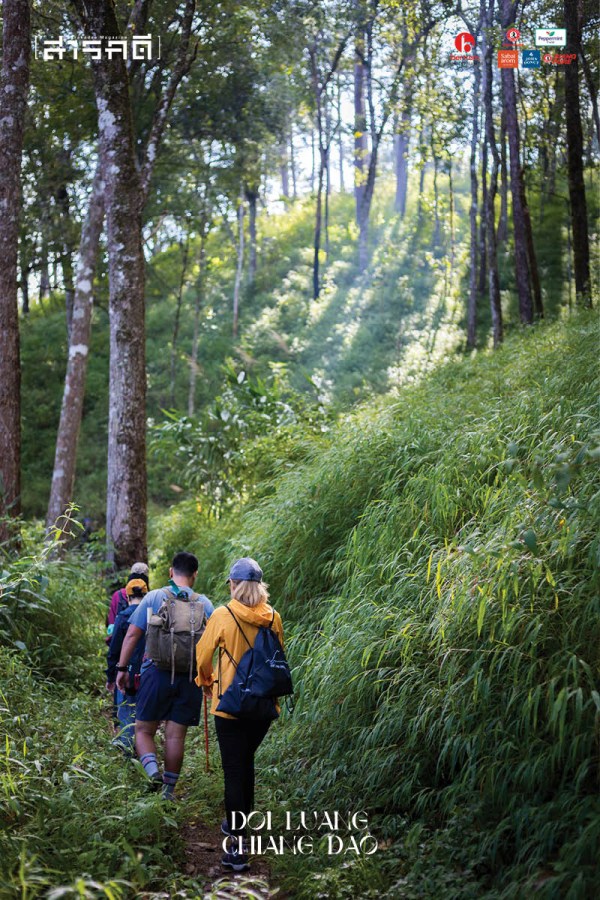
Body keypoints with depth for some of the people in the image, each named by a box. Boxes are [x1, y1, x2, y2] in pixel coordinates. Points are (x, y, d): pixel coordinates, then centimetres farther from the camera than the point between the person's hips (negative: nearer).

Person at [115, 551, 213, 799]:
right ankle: (169, 788, 13)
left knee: (144, 730, 9)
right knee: (175, 735, 8)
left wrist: (122, 668, 4)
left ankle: (153, 771, -14)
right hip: (189, 677, 1)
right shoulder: (203, 603, 4)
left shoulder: (153, 597, 1)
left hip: (157, 673, -1)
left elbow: (132, 635, -2)